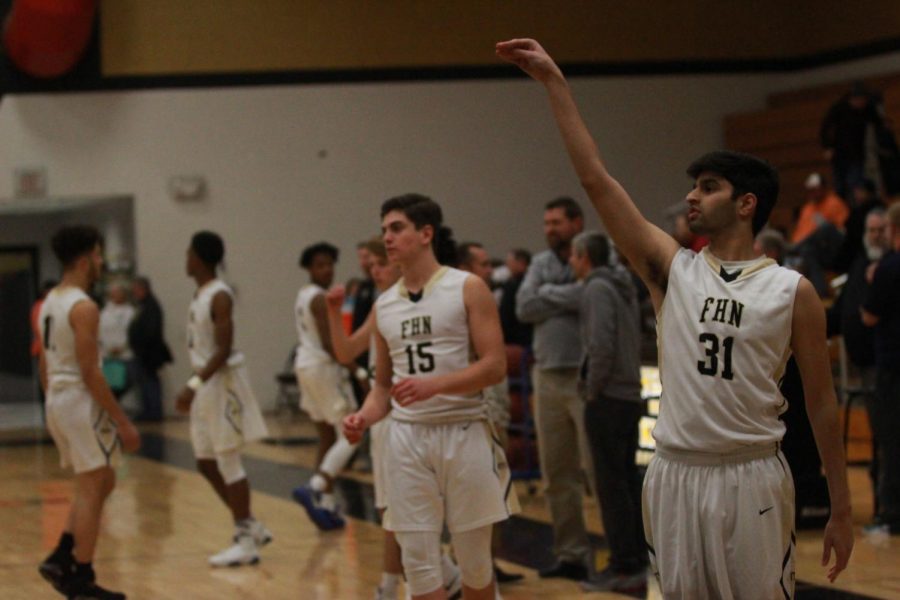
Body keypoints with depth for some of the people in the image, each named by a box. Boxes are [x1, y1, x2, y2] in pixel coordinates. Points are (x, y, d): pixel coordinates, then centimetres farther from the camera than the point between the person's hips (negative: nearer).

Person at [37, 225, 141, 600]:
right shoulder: (84, 308, -16)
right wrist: (123, 423, -16)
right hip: (82, 401, -9)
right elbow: (90, 372, -19)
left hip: (56, 400, 9)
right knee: (91, 489, -2)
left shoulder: (49, 302, 12)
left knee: (103, 481, 18)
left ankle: (61, 558, 12)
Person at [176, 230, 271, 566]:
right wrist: (194, 388, 19)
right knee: (206, 464, 11)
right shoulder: (200, 295, 12)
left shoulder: (219, 296, -16)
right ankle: (251, 528, 20)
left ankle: (246, 541, 1)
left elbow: (223, 350, -22)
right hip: (206, 385, 9)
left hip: (222, 383, -9)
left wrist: (195, 384, -28)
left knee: (228, 463, -5)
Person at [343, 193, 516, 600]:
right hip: (407, 437, 4)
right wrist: (364, 418, -4)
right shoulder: (384, 305, 11)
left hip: (463, 433, -4)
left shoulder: (468, 289, -3)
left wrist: (435, 385, -22)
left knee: (474, 558, 5)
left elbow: (495, 366, -10)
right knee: (417, 560, 0)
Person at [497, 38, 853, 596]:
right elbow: (597, 179, 1)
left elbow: (822, 402, 2)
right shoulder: (673, 270, 5)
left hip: (751, 479, -3)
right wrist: (554, 81, -3)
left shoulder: (793, 292, -1)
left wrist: (841, 510, 1)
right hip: (675, 475, 3)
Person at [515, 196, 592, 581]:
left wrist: (549, 294, -10)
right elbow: (524, 308, 0)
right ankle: (569, 553, 18)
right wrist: (569, 299, -8)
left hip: (587, 375, -6)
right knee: (556, 473, 10)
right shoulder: (541, 263, 13)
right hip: (548, 375, 6)